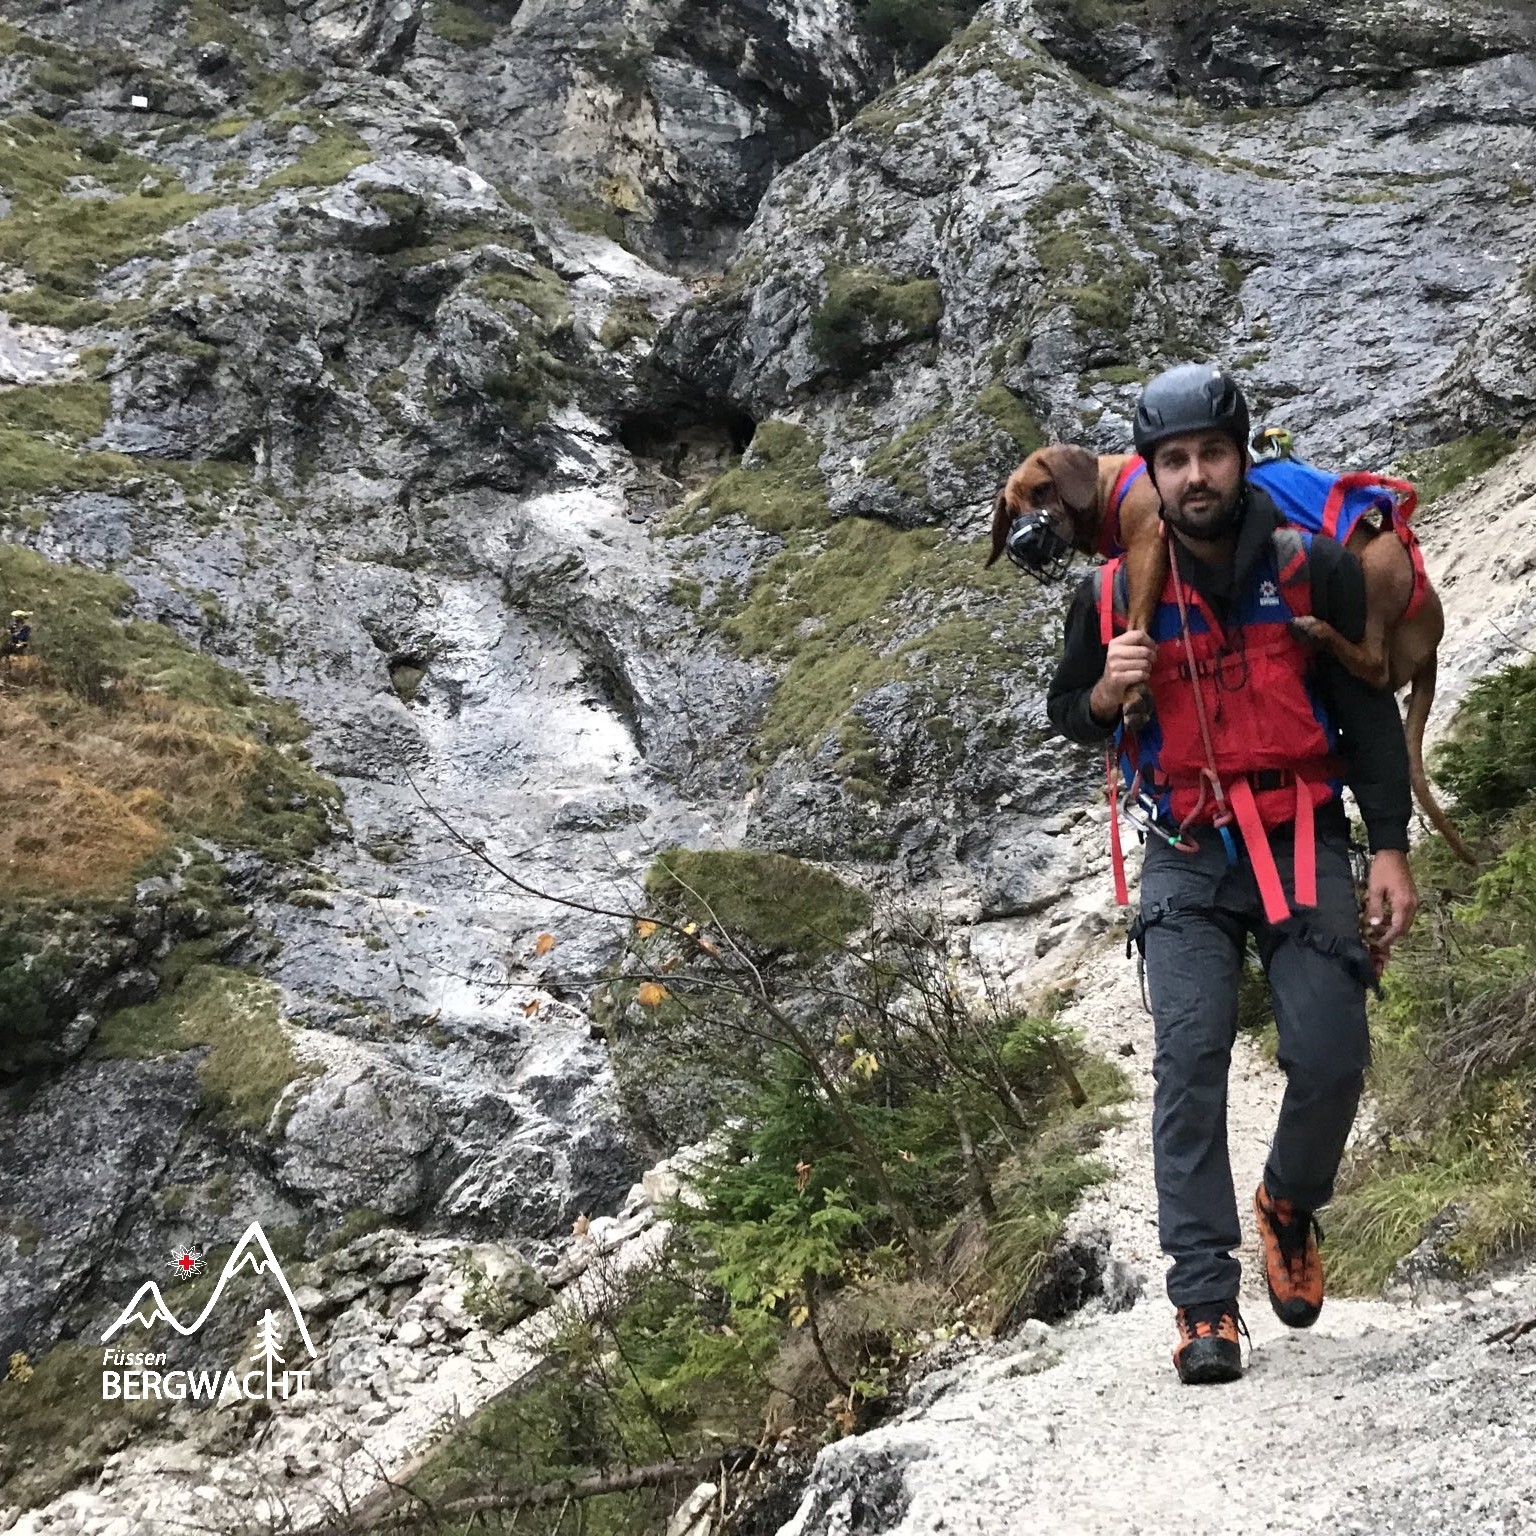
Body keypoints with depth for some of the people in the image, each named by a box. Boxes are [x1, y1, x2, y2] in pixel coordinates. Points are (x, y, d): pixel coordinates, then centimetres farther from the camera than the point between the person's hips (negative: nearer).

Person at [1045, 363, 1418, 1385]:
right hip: (1188, 858, 0)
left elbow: (1368, 713, 2)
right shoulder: (1114, 594, -2)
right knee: (1189, 1059, -13)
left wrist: (1391, 850, -3)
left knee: (1331, 1059, -8)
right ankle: (1205, 1304, -8)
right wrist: (1108, 693, -13)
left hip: (1303, 844, 0)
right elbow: (1067, 712, 12)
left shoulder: (1313, 569, -4)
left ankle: (1291, 1205, 25)